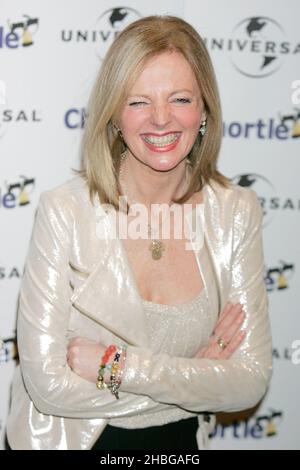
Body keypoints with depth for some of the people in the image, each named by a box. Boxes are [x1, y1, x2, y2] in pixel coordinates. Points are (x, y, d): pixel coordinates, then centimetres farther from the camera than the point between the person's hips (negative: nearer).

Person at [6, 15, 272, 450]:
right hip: (71, 436, -2)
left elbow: (251, 382, -14)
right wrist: (195, 376, -19)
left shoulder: (236, 212, -12)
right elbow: (48, 384, -23)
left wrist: (115, 366, -22)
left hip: (180, 440, 3)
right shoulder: (64, 211, -21)